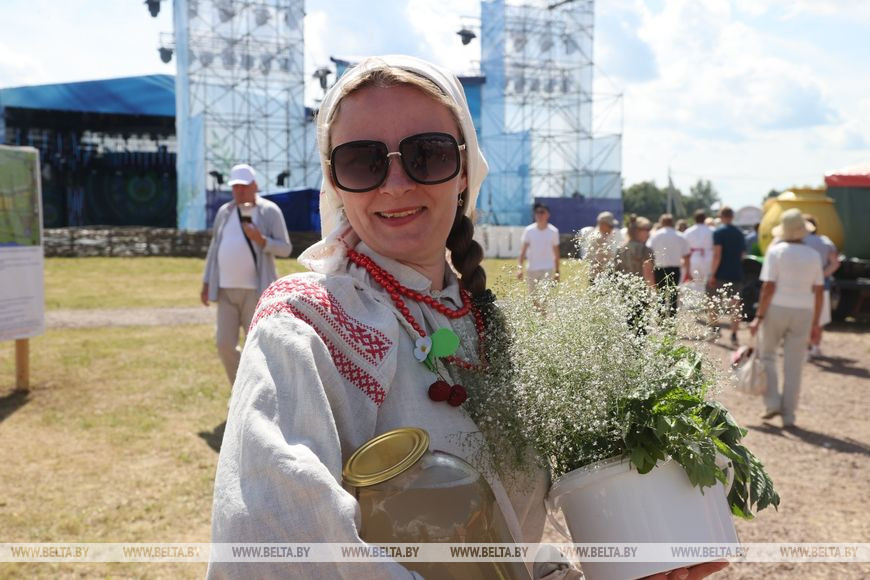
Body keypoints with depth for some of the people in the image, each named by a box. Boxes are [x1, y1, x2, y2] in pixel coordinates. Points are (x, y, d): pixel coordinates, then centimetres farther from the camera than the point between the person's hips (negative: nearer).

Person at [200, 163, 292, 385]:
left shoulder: (269, 211, -2)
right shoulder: (224, 211, 12)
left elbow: (285, 248, -5)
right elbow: (214, 248, 17)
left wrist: (261, 240, -22)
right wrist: (206, 282, 14)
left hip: (255, 291, -4)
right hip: (226, 290, 4)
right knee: (224, 344, 2)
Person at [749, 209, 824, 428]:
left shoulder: (776, 251, -7)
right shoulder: (813, 255, 5)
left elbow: (768, 287, -12)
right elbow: (818, 292, 5)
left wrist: (758, 317, -9)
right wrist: (815, 322, 12)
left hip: (777, 309, -3)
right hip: (803, 313, 3)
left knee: (766, 354, 16)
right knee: (794, 365, 7)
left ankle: (773, 403, 6)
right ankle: (788, 415, 11)